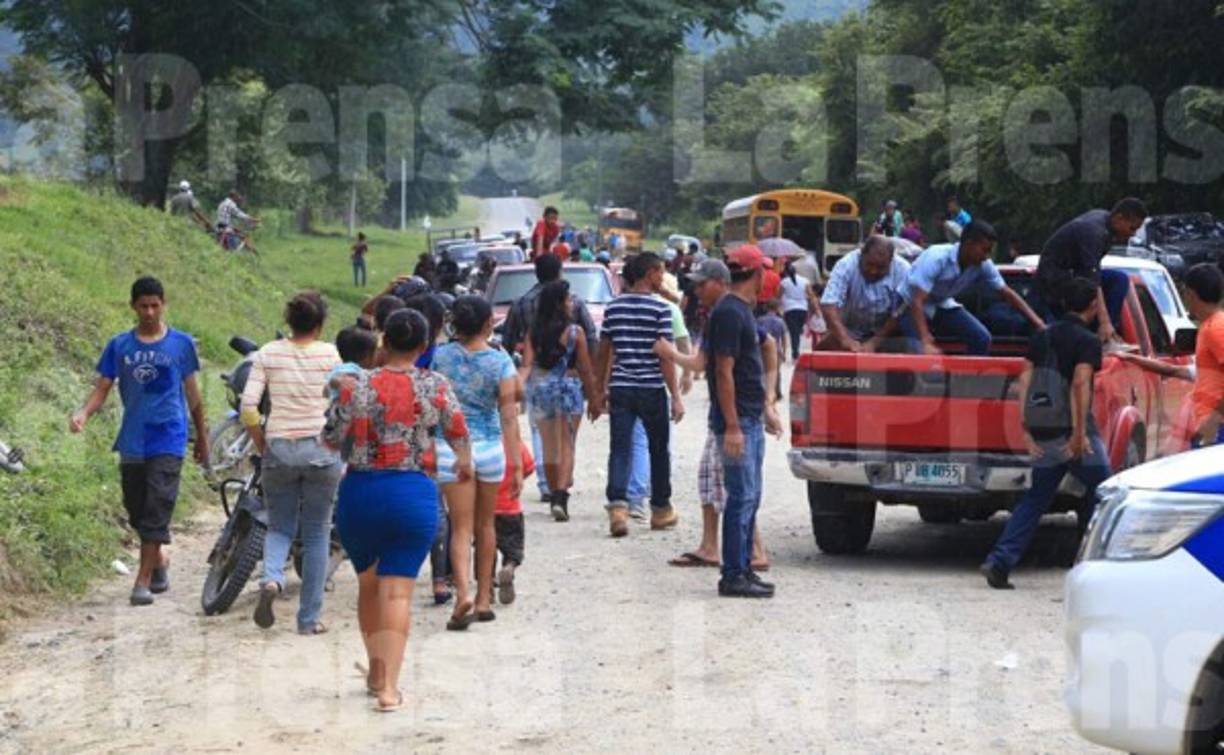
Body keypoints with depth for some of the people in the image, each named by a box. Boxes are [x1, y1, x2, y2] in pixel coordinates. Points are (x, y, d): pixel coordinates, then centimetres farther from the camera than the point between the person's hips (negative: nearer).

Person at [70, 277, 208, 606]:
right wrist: (84, 412, -18)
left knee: (157, 509, -11)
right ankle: (159, 558, 35)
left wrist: (202, 437, 15)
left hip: (168, 439, -3)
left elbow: (192, 393, 10)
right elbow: (102, 388, 2)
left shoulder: (181, 343, 3)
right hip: (132, 440, 3)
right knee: (136, 509, 11)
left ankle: (144, 579, -9)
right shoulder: (119, 346, 5)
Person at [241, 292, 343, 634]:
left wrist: (262, 445, 7)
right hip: (322, 450, -1)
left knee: (279, 526, 16)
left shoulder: (268, 354, 0)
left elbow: (248, 407, -5)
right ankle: (309, 618, 9)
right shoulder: (331, 355, -4)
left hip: (279, 449, 1)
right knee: (317, 533, 9)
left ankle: (271, 578, -16)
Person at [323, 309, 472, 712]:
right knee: (398, 590, 0)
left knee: (368, 584, 20)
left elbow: (331, 440, -2)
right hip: (415, 494, -1)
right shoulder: (435, 387, -4)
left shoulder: (358, 388, -7)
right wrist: (465, 464, 27)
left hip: (361, 491, 1)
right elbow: (459, 433, 5)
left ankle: (376, 671, 30)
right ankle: (389, 686, -8)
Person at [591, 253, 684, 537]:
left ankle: (617, 504, -20)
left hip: (620, 389, 3)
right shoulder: (660, 308, -8)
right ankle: (661, 510, 23)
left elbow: (604, 352, 9)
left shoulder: (614, 307, 6)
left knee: (620, 449, 0)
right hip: (652, 389, -3)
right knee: (658, 450, 12)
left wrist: (599, 392, 16)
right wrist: (675, 396, -10)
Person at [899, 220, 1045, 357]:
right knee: (924, 352, -28)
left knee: (982, 338, -10)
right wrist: (926, 343, -48)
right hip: (912, 305, -6)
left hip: (941, 304, 6)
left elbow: (1008, 294, -8)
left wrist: (1037, 322, -16)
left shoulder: (982, 265, -18)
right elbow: (917, 302, -39)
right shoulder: (936, 258, -35)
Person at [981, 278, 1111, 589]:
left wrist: (1026, 429, 6)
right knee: (1101, 492, 11)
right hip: (1071, 429, -6)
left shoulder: (1042, 337, 13)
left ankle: (1000, 561, 0)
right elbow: (1080, 383, -21)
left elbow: (1025, 381, 7)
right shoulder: (1087, 341, -7)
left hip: (1043, 432, 6)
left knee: (1036, 498, 12)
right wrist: (1080, 433, -23)